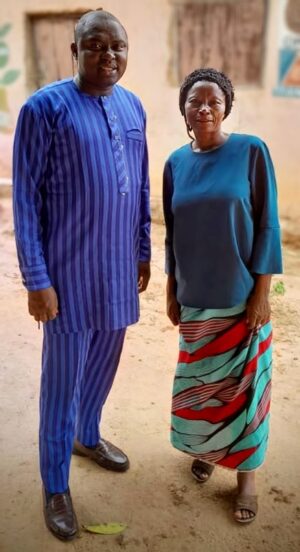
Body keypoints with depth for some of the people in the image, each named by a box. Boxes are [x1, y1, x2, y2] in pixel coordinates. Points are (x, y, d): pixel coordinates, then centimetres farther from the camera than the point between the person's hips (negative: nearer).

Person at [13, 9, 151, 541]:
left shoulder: (133, 107, 7)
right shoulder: (45, 107, -11)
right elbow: (26, 198, -12)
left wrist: (143, 252, 13)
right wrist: (36, 279, -14)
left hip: (119, 267, 6)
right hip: (70, 271, -6)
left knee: (104, 363, 20)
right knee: (63, 378, 5)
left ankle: (88, 436, 46)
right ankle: (55, 486, 23)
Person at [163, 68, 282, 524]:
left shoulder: (251, 151, -8)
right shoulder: (176, 163, 3)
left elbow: (267, 225, -8)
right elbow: (173, 234, 8)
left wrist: (261, 292, -11)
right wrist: (171, 293, 8)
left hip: (241, 296, -3)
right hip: (195, 298, 3)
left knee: (243, 384, 8)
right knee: (199, 382, 15)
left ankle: (246, 473, 27)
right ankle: (204, 448, 40)